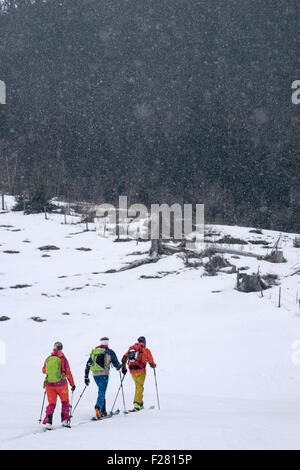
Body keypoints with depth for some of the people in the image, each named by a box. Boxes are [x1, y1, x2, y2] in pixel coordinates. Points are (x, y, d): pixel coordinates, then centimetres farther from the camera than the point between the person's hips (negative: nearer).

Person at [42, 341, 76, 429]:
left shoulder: (48, 359, 2)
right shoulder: (63, 359, -7)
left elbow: (44, 370, 17)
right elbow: (68, 373, -4)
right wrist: (72, 384, 5)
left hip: (49, 384, 2)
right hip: (61, 384, -2)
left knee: (51, 403, 10)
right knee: (65, 402, 18)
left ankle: (48, 421, -7)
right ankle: (65, 420, 12)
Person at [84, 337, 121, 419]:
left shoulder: (94, 351, 13)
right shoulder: (109, 352, 0)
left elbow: (88, 365, 14)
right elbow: (116, 364, 7)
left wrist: (86, 377, 18)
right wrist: (119, 366, 31)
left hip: (95, 375, 5)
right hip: (104, 374, -5)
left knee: (102, 391, 19)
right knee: (101, 392, -10)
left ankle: (103, 411, 19)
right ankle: (98, 407, -34)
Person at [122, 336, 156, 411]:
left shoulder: (131, 348, 12)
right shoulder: (146, 350, -1)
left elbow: (124, 358, 5)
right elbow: (151, 363, 0)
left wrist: (124, 368, 13)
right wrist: (154, 365, 22)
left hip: (132, 371, 5)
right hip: (140, 371, -5)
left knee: (138, 386, 19)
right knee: (140, 387, 1)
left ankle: (140, 405, 21)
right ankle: (137, 403, -13)